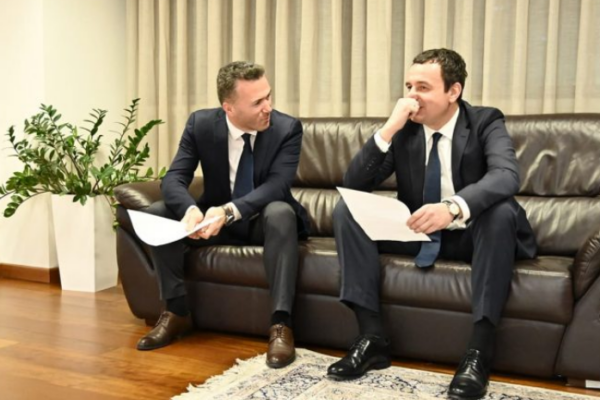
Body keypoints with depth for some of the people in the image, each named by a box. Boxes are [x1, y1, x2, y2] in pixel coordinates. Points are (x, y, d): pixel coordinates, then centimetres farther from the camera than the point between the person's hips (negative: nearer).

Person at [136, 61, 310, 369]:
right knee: (157, 212, -18)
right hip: (217, 219, 3)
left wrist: (229, 211, -46)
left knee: (280, 212, -37)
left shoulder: (287, 128, -17)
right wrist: (190, 209, -41)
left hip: (265, 221, -3)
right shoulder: (200, 123, -10)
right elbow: (173, 178, -17)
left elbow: (277, 185, -29)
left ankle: (280, 323, -34)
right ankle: (177, 312, -7)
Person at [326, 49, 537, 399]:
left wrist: (453, 207, -49)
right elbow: (354, 184, -9)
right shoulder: (404, 129, -1)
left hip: (470, 236, -3)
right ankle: (372, 336, -19)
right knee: (346, 209, -15)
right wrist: (388, 129, -22)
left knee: (501, 210, -35)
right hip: (418, 233, 3)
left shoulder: (486, 122, -9)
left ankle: (479, 350, -31)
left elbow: (506, 176, -30)